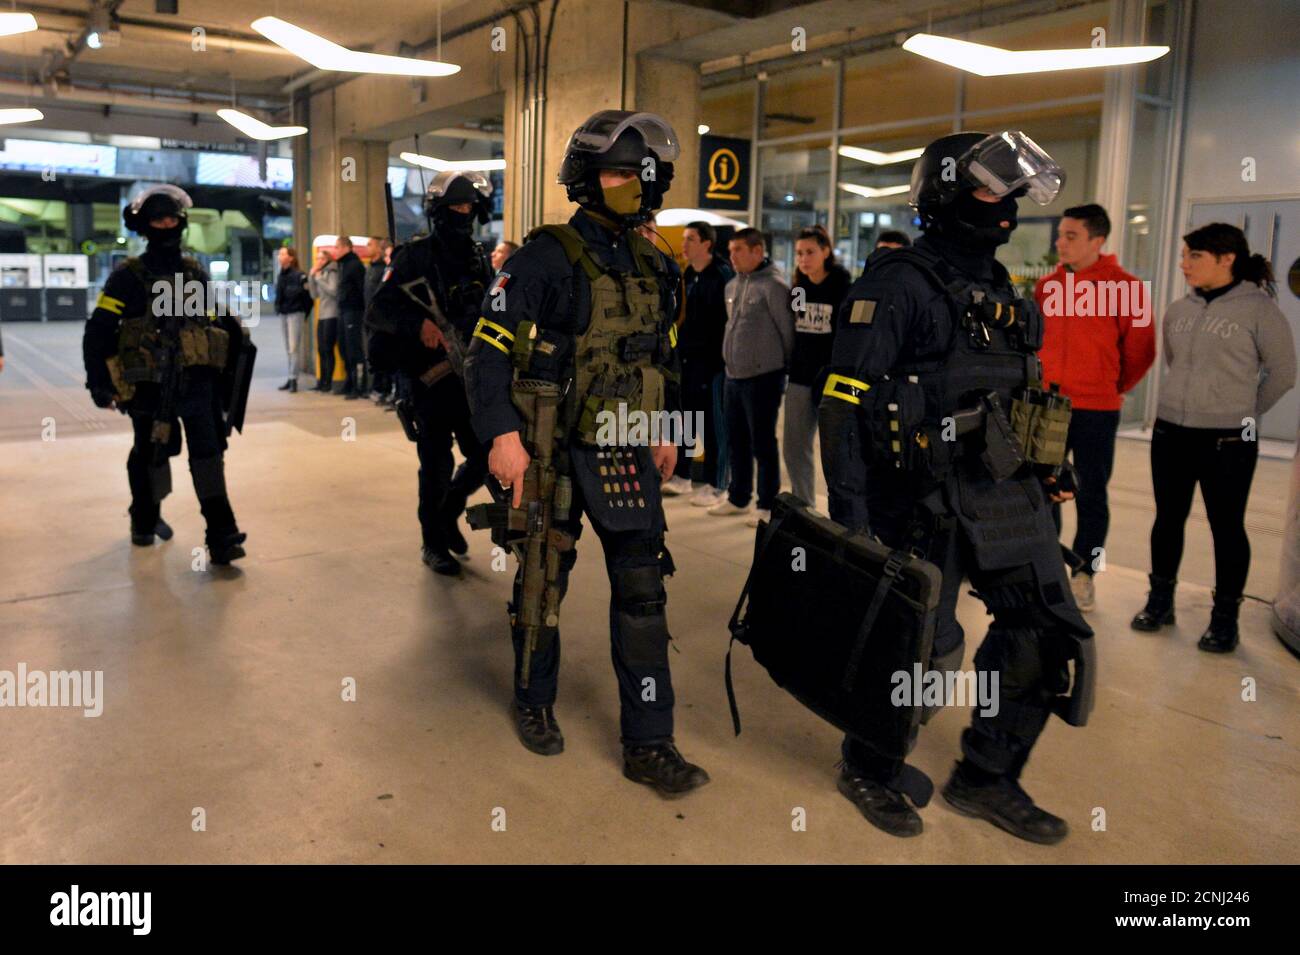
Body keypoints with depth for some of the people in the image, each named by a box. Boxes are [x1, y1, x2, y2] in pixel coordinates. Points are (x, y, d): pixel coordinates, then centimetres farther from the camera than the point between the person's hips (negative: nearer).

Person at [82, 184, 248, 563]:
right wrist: (99, 381, -11)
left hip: (196, 381, 3)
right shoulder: (129, 276, -3)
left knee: (208, 453, -6)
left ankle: (221, 535, -8)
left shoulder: (195, 274, 12)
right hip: (150, 386, -3)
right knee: (151, 454, 10)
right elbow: (98, 330, -5)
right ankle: (145, 521, 32)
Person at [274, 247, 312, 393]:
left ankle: (293, 379, -7)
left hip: (295, 314, -8)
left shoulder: (298, 275, -12)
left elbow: (307, 295, -13)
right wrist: (278, 308, 11)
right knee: (288, 349, 11)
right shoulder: (281, 275, 13)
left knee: (294, 348, -8)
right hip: (283, 314, 8)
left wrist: (304, 313, -10)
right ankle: (291, 378, 16)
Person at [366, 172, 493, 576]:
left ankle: (449, 512, 31)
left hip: (470, 376, 5)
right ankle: (433, 543, 18)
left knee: (485, 456, 4)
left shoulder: (479, 258, 11)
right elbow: (376, 312, -11)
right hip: (430, 378, -5)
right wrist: (417, 323, -28)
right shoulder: (415, 255, -5)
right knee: (438, 465, 0)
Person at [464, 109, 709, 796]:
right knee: (544, 582, 11)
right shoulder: (546, 256, -9)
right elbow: (489, 347, -14)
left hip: (627, 454, 5)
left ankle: (648, 745, 10)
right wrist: (502, 434, -23)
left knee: (643, 591, 2)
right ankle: (534, 703, 34)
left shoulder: (649, 266, 11)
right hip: (552, 453, -5)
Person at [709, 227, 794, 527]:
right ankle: (738, 498, 29)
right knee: (736, 441, 15)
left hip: (762, 378, -8)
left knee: (762, 443, 0)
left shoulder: (773, 285, -13)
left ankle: (767, 505, 12)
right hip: (733, 376, 8)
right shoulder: (732, 286, 12)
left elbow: (787, 330, -11)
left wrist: (783, 367, -4)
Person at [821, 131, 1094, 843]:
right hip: (925, 501, -8)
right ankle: (868, 770, 28)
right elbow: (846, 401, -16)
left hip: (1006, 494, 8)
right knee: (922, 651, 0)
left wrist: (1049, 466, 18)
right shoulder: (899, 283, -10)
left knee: (1051, 638, 8)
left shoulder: (996, 288, 16)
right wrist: (849, 516, -20)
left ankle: (986, 778, 26)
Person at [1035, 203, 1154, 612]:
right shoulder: (1047, 285, 5)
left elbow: (1141, 346, -3)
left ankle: (1084, 574, 18)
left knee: (1090, 494, 5)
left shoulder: (1123, 286, -8)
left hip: (1095, 409, -4)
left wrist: (1115, 386, 6)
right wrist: (1041, 380, 10)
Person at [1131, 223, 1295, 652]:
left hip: (1227, 439, -5)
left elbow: (1283, 373, -1)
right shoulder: (1178, 310, 6)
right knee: (1168, 519, 13)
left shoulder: (1259, 309, -8)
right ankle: (1160, 601, 28)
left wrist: (1245, 412, 5)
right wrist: (1193, 401, 15)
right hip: (1170, 433, 5)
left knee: (1227, 527, 5)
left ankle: (1225, 618, 18)